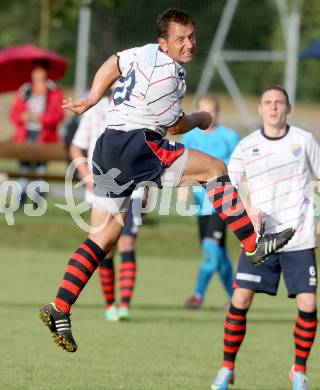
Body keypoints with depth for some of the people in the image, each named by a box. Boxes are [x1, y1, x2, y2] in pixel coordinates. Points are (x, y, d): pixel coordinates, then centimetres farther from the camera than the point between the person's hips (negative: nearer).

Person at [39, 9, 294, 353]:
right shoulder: (165, 76, -15)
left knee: (103, 236, 8)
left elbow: (112, 64, 28)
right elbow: (175, 126, -1)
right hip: (137, 145, -10)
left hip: (109, 148, 10)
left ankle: (59, 310, 0)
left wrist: (90, 100, 37)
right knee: (214, 168, -3)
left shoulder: (147, 53, 11)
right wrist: (201, 119, 18)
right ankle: (254, 245, -3)